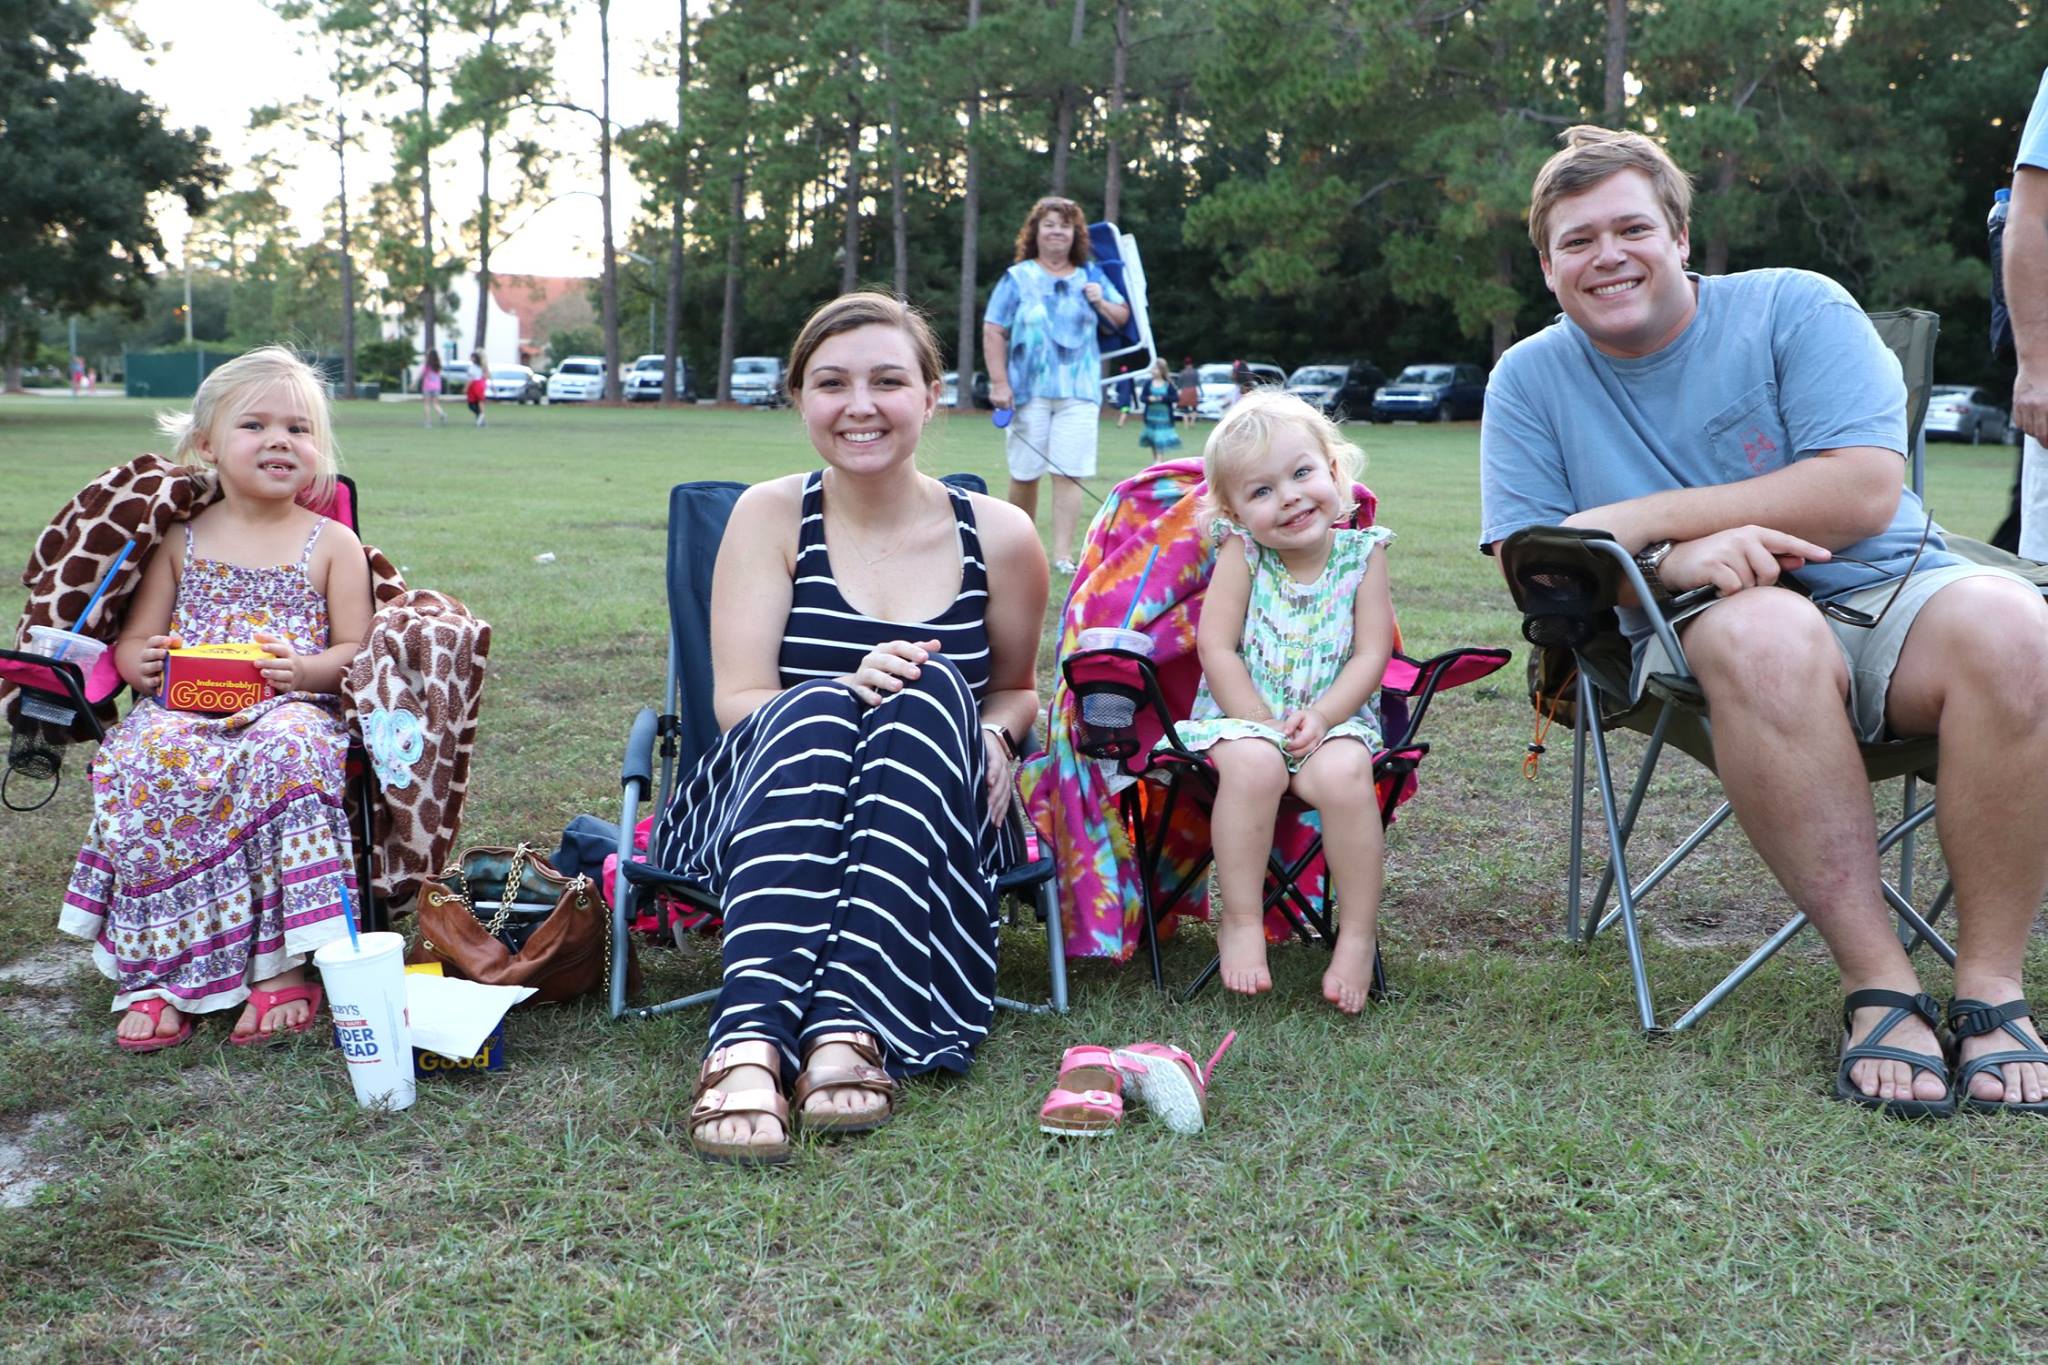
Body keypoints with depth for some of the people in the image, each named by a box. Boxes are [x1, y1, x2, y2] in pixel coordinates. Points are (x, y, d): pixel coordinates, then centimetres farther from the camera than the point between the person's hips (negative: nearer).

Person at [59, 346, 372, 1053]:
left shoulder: (332, 543, 10)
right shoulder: (180, 540, 15)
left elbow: (357, 648, 5)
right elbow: (132, 641, 17)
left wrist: (306, 670, -15)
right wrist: (143, 662, -7)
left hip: (291, 709, -2)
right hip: (182, 708, 2)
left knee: (284, 756, -38)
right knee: (144, 765, -32)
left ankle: (280, 968, -30)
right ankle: (157, 979, -25)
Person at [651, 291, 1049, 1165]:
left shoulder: (998, 537, 3)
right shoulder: (772, 516, 0)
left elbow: (1015, 687, 19)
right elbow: (738, 701, -7)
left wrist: (993, 736, -5)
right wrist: (847, 690, -28)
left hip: (930, 824, 1)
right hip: (767, 807, -1)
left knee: (933, 693, -30)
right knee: (815, 708, -34)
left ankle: (850, 1029, -42)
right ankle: (748, 1045, -51)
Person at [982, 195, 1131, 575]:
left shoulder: (1091, 276, 13)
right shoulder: (1017, 278, 4)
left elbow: (1123, 318, 21)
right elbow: (993, 333, 0)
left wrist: (1102, 304, -1)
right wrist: (999, 383, -9)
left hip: (1078, 391, 1)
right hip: (1028, 389, -1)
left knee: (1068, 473, -8)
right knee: (1024, 473, 5)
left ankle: (1063, 553, -8)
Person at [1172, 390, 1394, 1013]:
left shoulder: (1362, 554, -1)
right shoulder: (1241, 553, -3)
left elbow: (1371, 657, -5)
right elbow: (1216, 648, -8)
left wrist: (1320, 717, -19)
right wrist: (1263, 723, -17)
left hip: (1333, 717, 1)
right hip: (1241, 714, 0)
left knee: (1344, 772, -32)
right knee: (1253, 763, -34)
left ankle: (1358, 934, -16)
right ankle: (1240, 923, -18)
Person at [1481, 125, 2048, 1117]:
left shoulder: (1795, 308, 0)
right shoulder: (1530, 380, 6)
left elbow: (1864, 492, -12)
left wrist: (1644, 520, -13)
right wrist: (1677, 563, -20)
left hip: (1885, 591, 1)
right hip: (1699, 634, -1)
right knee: (1762, 632, -37)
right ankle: (1877, 987, -29)